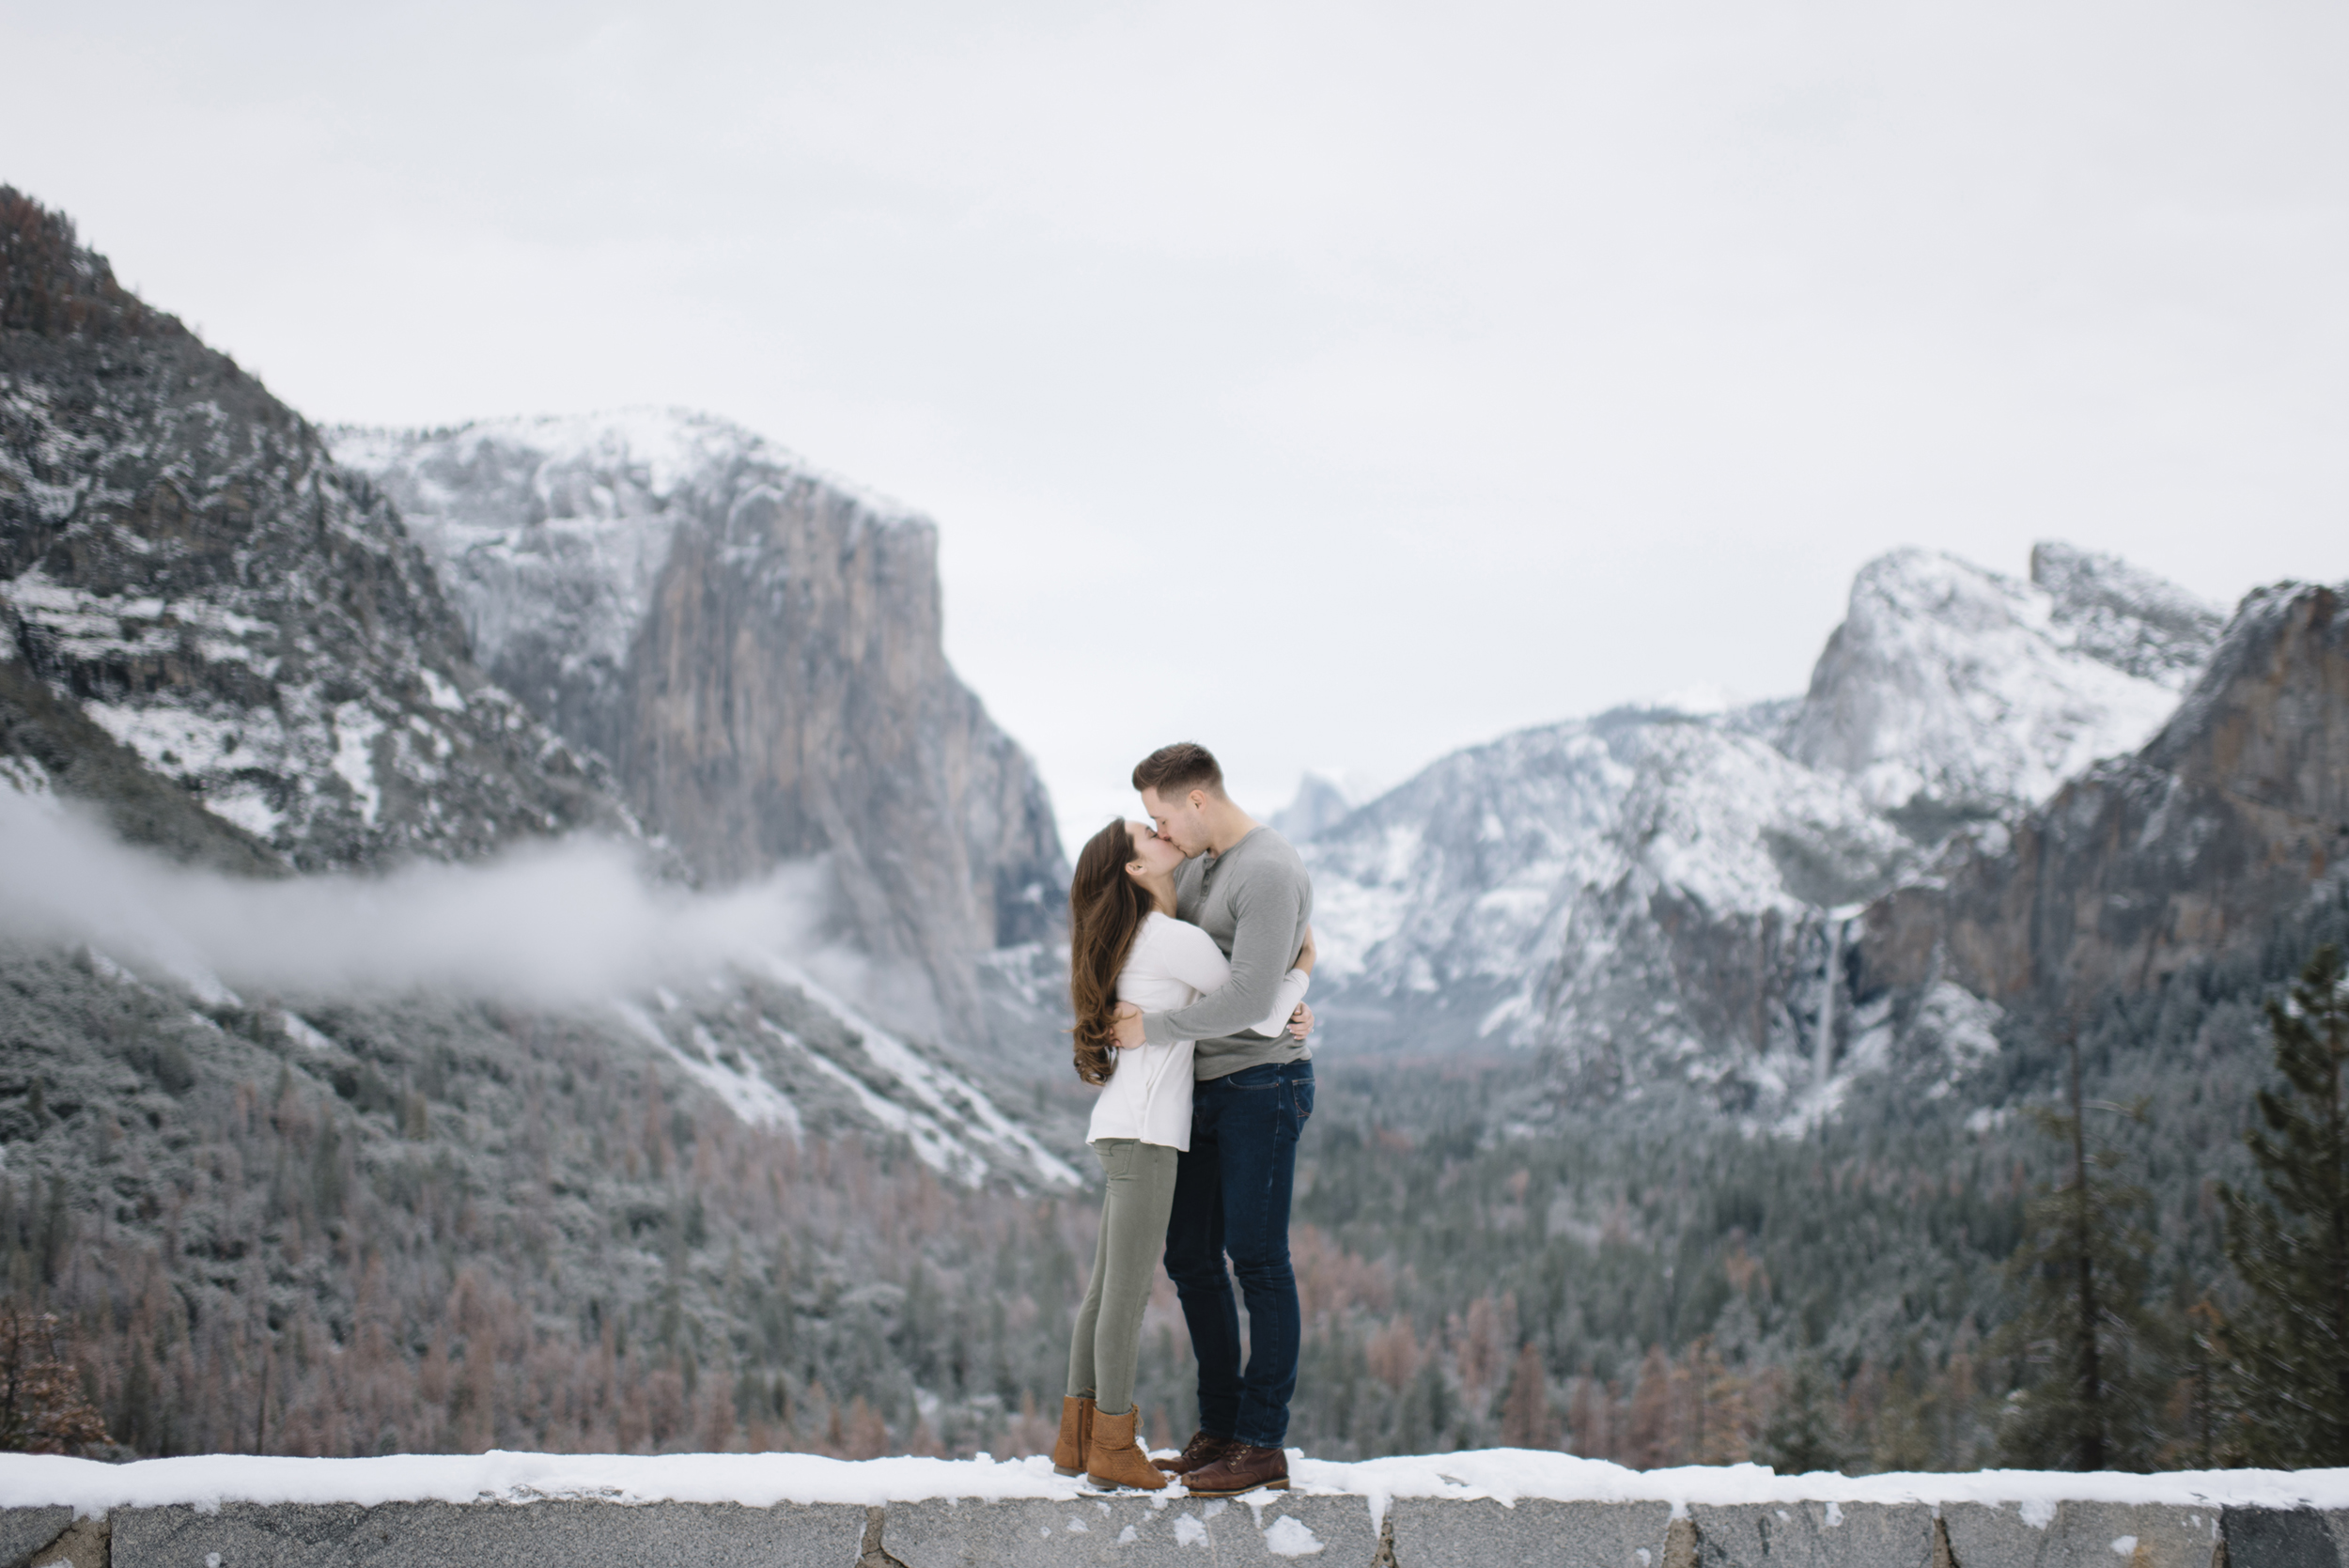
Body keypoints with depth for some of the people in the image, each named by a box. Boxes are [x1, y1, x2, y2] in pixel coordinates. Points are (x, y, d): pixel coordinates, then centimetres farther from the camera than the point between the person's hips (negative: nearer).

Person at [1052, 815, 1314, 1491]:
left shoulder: (1137, 939, 18)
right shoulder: (1178, 939, -11)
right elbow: (1261, 1018, -8)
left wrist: (1287, 1010, 3)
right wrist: (1304, 965, 9)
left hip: (1122, 1131, 9)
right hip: (1143, 1131, -9)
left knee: (1109, 1286, 12)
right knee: (1129, 1289, -5)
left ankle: (1078, 1435, 16)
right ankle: (1113, 1447, 0)